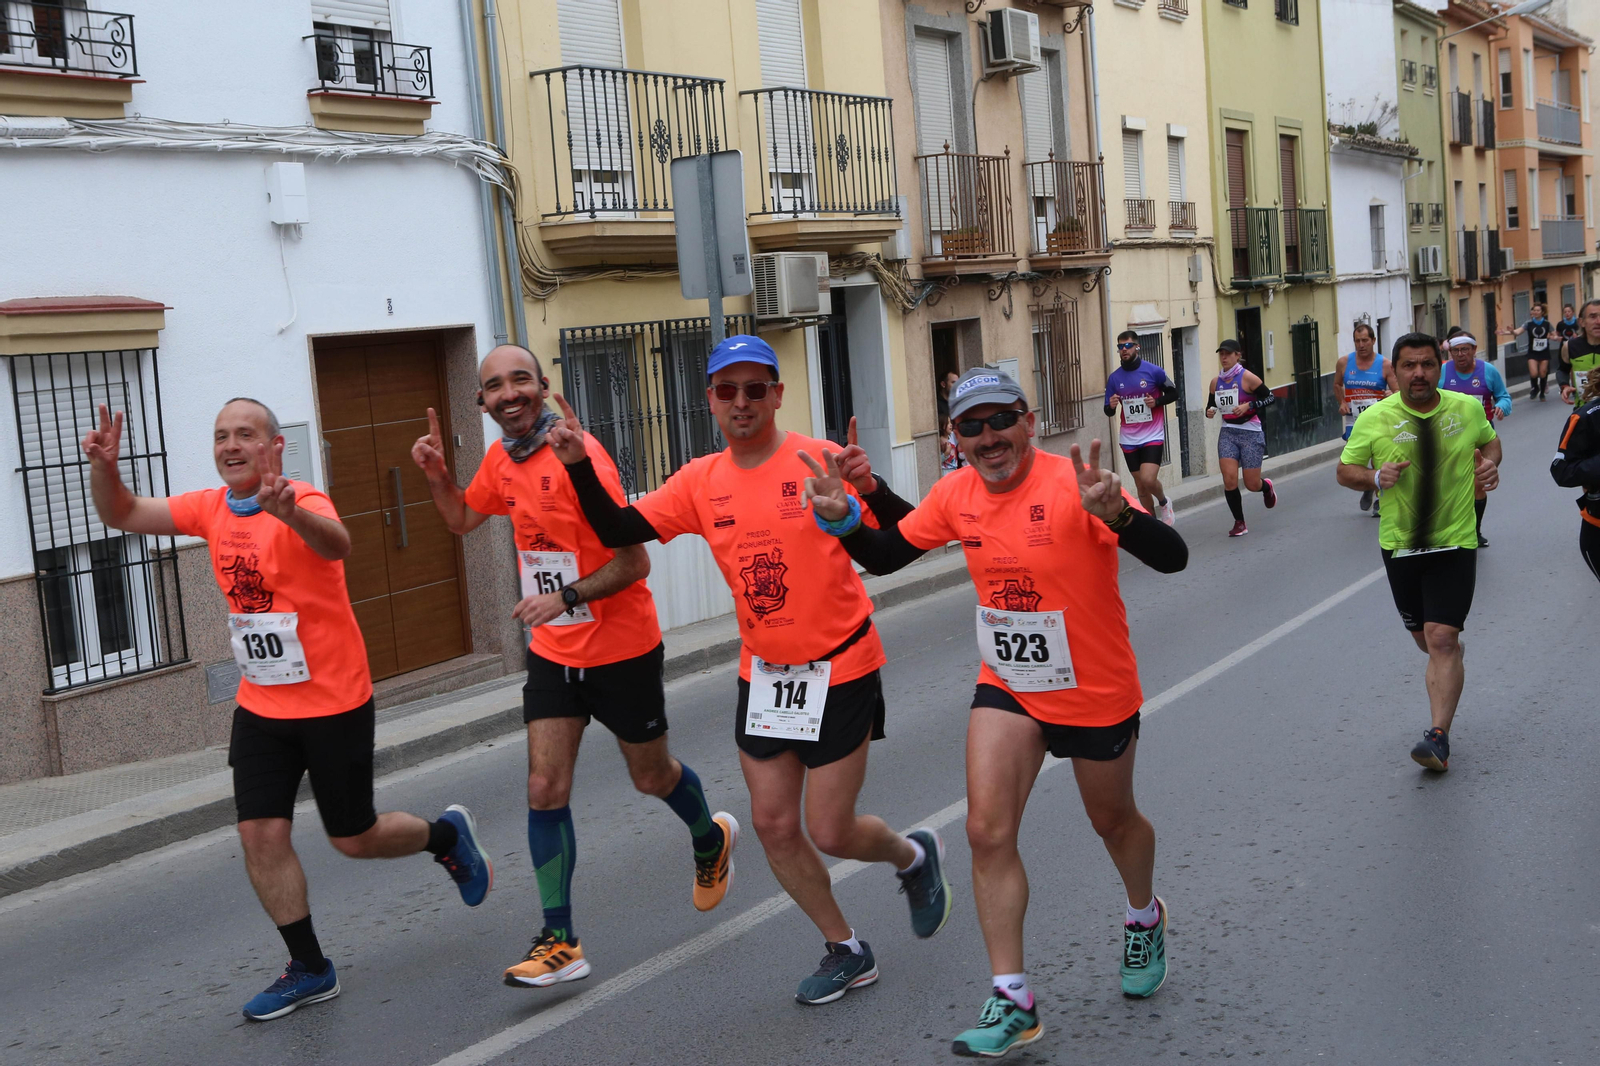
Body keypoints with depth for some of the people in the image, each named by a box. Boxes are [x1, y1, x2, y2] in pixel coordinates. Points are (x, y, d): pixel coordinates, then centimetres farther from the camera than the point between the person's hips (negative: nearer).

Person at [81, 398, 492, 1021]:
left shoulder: (304, 504, -19)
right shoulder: (212, 509, 2)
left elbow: (336, 545, -42)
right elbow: (122, 515, 8)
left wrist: (290, 512, -64)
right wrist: (104, 466, -13)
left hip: (334, 704, -6)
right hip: (260, 707, 6)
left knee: (354, 840, 4)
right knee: (260, 835, 0)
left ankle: (449, 836, 34)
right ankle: (309, 970, 14)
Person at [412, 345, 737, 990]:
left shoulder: (577, 456, -22)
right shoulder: (501, 459, 1)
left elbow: (635, 561, -22)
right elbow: (462, 519, 21)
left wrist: (566, 597, -35)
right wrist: (435, 474, 2)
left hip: (621, 650, -6)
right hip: (552, 652, 6)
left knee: (651, 777, 14)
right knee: (545, 790, -3)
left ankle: (711, 839, 47)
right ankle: (559, 942, 4)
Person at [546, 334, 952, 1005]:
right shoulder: (702, 482, 1)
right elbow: (619, 530, -1)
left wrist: (869, 487, -38)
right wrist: (579, 465, -13)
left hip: (840, 671, -5)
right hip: (762, 674, 5)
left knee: (830, 833, 0)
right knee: (774, 825, 8)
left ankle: (914, 856, 34)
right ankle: (846, 951, 29)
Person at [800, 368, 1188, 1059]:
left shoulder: (1072, 485, -24)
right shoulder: (957, 495, -7)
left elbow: (1172, 558, -32)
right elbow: (883, 556, 4)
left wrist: (1113, 513, -51)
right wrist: (840, 518, -16)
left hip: (1094, 692, -3)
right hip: (1006, 688, 4)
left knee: (1113, 821, 18)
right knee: (988, 831, -10)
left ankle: (1144, 920, 51)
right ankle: (1012, 1001, 1)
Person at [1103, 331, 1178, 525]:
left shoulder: (1154, 371, -6)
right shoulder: (1114, 378, 2)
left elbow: (1173, 393, 6)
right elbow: (1108, 412, 7)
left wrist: (1157, 402, -13)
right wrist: (1111, 406, -17)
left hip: (1153, 436, -3)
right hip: (1128, 440, 4)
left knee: (1148, 480, -19)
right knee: (1141, 486, 9)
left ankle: (1163, 502, 13)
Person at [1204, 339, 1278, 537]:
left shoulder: (1247, 377, -10)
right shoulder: (1216, 382, 5)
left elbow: (1271, 398, -7)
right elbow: (1212, 404, 18)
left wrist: (1249, 405, -20)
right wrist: (1210, 412, -5)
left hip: (1250, 433, -4)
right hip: (1228, 433, 4)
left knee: (1252, 484, 0)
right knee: (1229, 479, -12)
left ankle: (1267, 487, 39)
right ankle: (1239, 523, 2)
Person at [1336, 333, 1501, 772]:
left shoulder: (1467, 408, -1)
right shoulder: (1374, 419, -5)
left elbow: (1490, 439, 20)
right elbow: (1345, 470, 2)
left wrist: (1490, 464, -2)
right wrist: (1376, 477, -18)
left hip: (1455, 541, -2)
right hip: (1400, 543, 2)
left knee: (1441, 640, -13)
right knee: (1427, 640, 15)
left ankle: (1438, 736, -12)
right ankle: (1452, 662, 52)